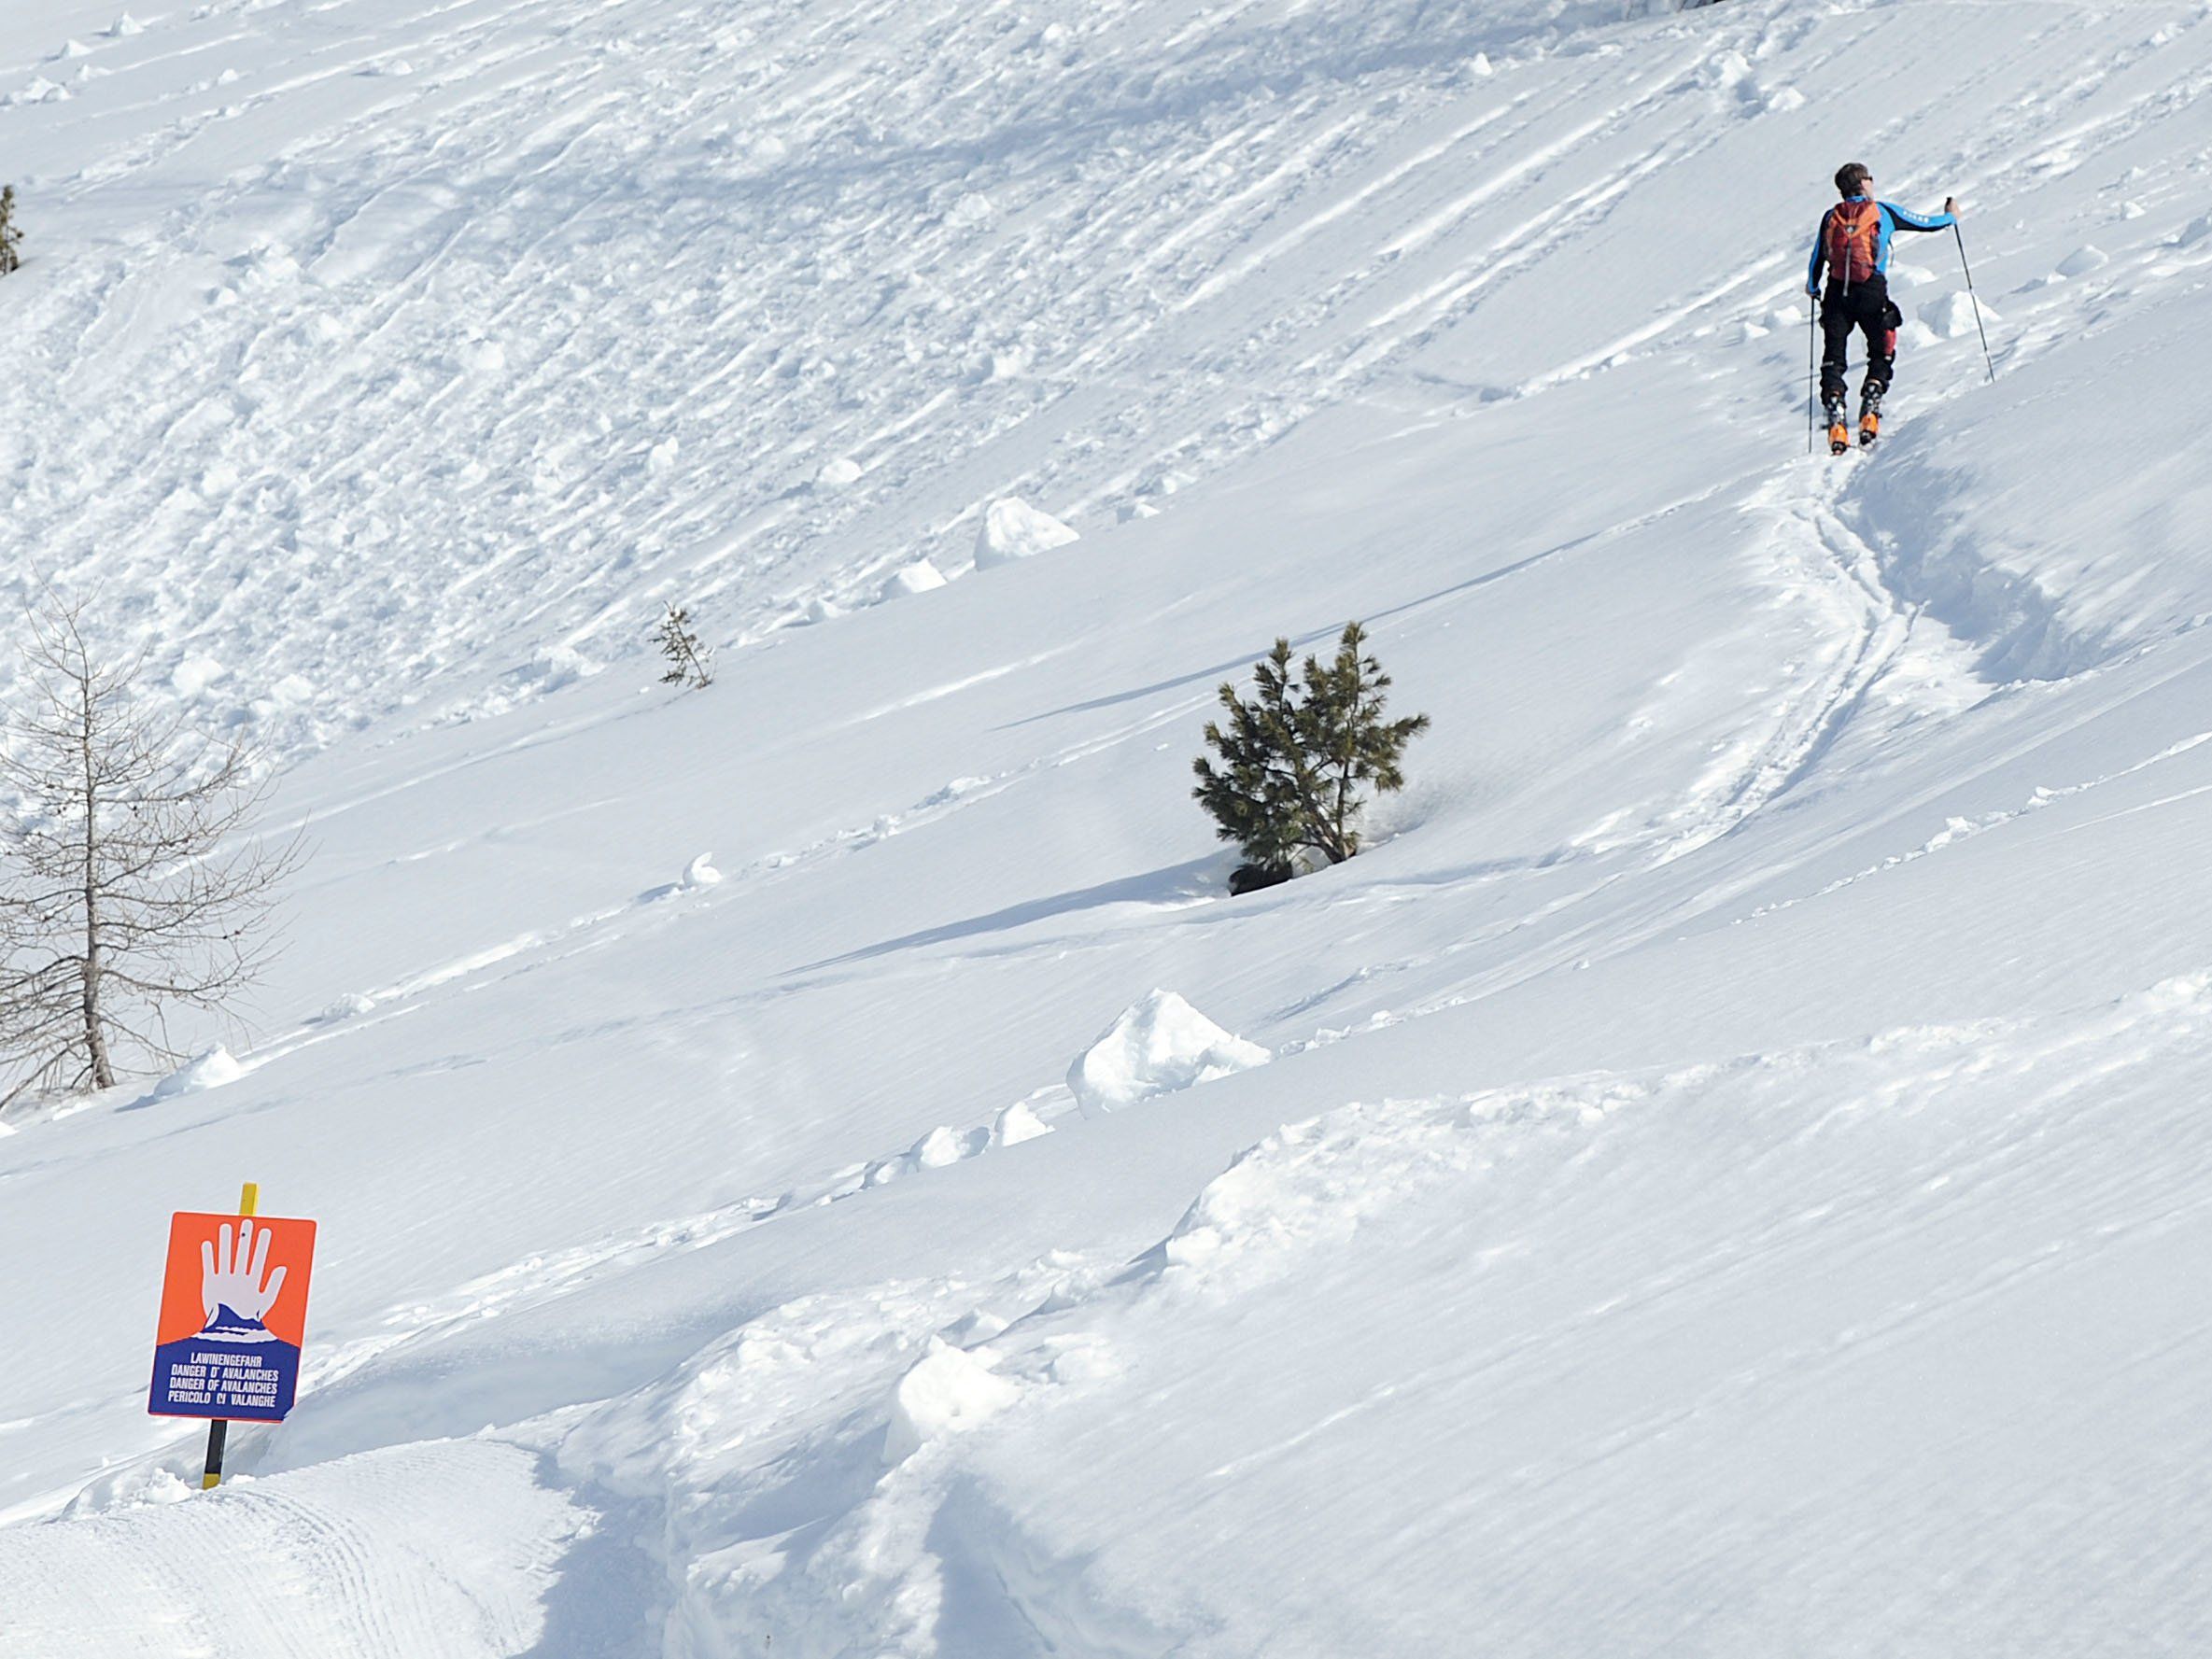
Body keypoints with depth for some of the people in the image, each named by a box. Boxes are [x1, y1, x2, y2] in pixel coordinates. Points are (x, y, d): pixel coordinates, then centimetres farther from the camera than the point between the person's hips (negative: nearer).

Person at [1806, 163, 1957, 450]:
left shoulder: (1830, 217, 12)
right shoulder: (1882, 212, 6)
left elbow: (1816, 261, 15)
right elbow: (1926, 223, 15)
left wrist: (1812, 288, 35)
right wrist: (1950, 217, 37)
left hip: (1837, 293, 2)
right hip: (1871, 292, -2)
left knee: (1834, 357, 7)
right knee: (1881, 353, 13)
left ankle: (1834, 413, -8)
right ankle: (1870, 407, -4)